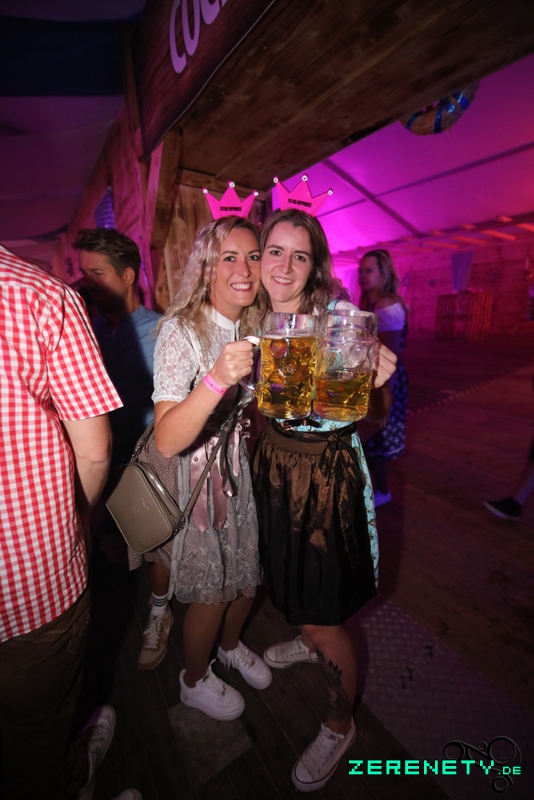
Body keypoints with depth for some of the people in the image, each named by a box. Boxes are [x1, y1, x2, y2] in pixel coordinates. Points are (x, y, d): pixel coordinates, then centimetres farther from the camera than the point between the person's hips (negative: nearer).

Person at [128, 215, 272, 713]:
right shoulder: (181, 330, -21)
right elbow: (167, 439, -31)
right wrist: (217, 378, -45)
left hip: (244, 469, 6)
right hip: (194, 476, -5)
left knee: (248, 574, 22)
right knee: (211, 591, 14)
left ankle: (230, 645, 57)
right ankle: (194, 680, 48)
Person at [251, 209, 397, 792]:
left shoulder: (338, 317, -15)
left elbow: (374, 415, -20)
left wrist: (376, 386, -38)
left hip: (329, 472, -6)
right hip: (275, 464, 6)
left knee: (324, 613, 9)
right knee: (290, 583, 28)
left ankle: (340, 725, 42)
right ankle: (308, 641, 63)